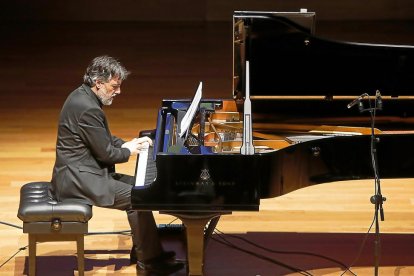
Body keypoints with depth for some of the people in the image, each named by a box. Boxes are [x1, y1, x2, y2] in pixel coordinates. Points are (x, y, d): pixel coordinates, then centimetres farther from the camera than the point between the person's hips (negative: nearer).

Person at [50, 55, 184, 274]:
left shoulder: (83, 96, 9)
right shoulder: (87, 108, -24)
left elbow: (102, 139, 21)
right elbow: (105, 153, -19)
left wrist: (127, 144, 7)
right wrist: (129, 151, 0)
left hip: (80, 171, 11)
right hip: (78, 179, -11)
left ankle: (141, 249, 20)